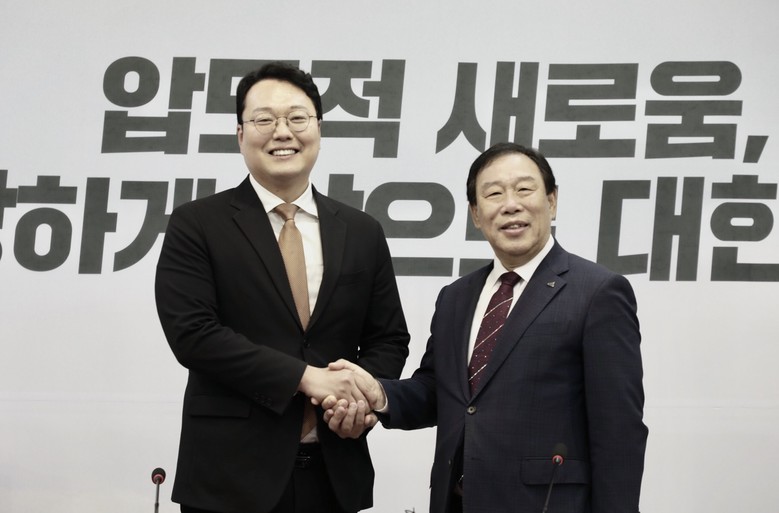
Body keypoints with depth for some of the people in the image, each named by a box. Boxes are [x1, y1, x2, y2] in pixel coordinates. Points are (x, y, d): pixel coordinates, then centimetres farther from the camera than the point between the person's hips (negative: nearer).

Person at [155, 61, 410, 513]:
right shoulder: (196, 225, -2)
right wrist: (305, 377, -16)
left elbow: (389, 337, 12)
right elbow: (191, 332, -11)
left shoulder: (362, 232, 9)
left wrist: (364, 395, -9)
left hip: (336, 473, 3)